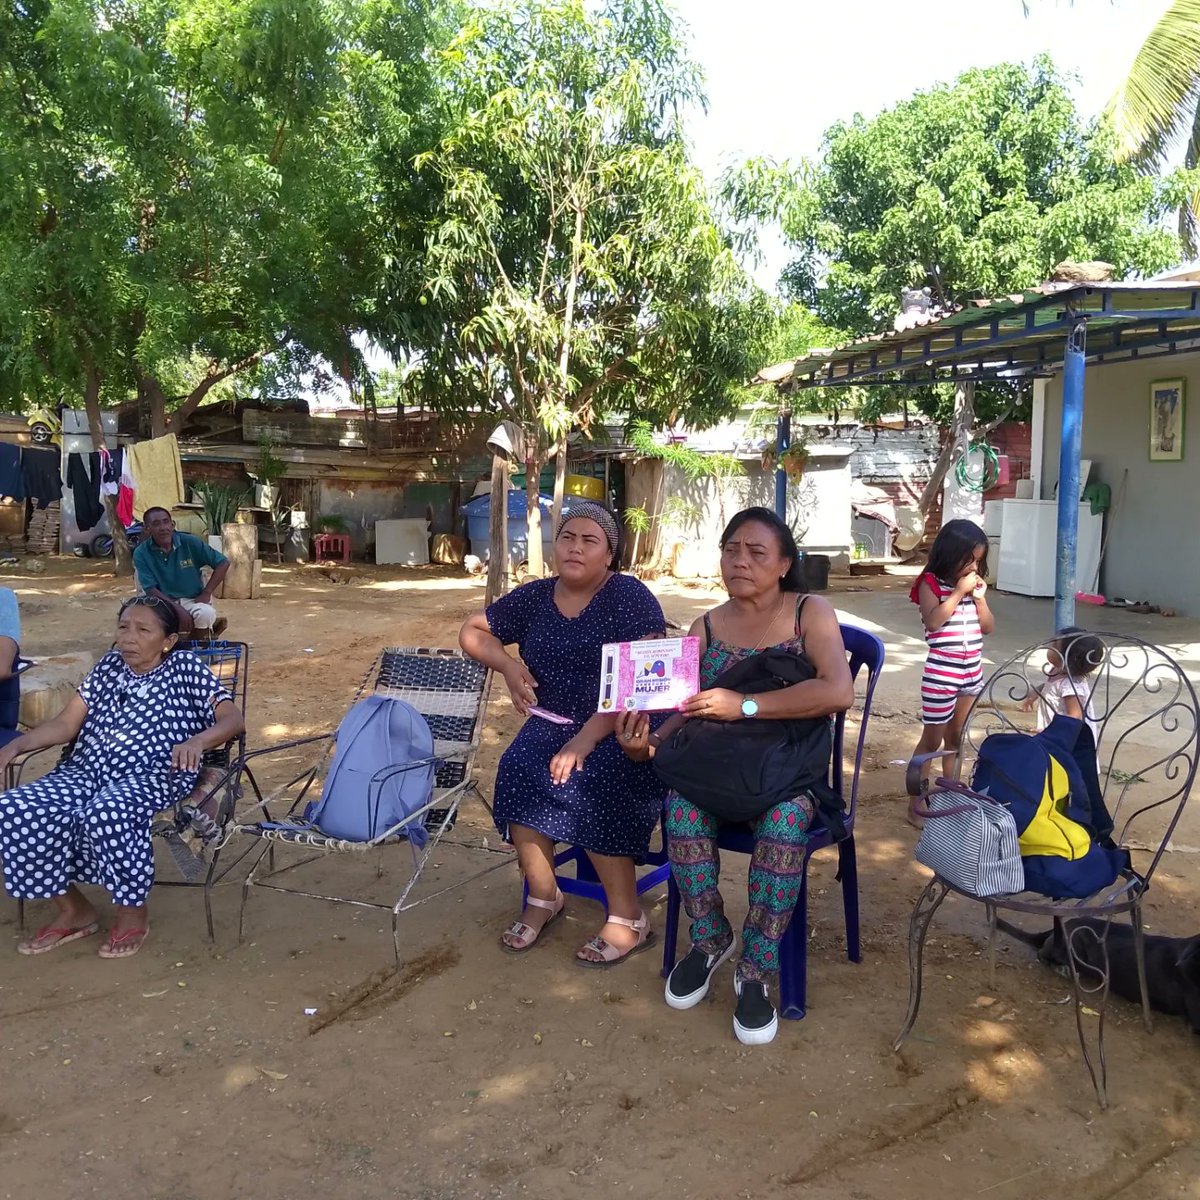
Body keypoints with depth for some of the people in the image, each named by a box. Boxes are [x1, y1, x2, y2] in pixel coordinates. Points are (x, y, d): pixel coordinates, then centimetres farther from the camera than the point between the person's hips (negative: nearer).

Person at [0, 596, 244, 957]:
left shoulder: (185, 667, 3)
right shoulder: (108, 666, 17)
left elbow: (233, 719, -6)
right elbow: (66, 724, 13)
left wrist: (197, 741, -27)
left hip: (154, 775, -5)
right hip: (89, 769, 6)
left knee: (106, 813, -39)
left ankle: (133, 911, -11)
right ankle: (73, 910, -1)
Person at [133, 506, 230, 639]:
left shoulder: (190, 542, -9)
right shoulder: (141, 553, -8)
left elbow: (223, 563, -3)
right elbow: (151, 590, -12)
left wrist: (206, 593, -8)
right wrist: (177, 609, -24)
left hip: (192, 600, -1)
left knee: (205, 614, -34)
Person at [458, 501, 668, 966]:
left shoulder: (630, 596, -11)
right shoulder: (535, 596, 6)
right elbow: (472, 632, 16)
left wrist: (588, 737, -27)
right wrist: (508, 665, -5)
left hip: (622, 729, -5)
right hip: (554, 722, 5)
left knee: (588, 783, -32)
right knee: (517, 771, -24)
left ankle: (628, 918, -16)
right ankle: (542, 896, -4)